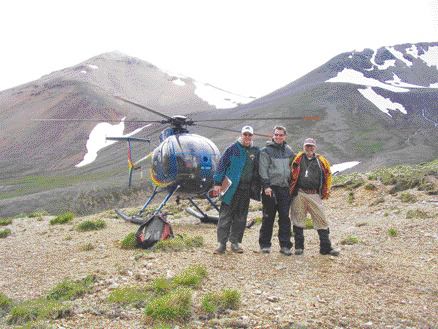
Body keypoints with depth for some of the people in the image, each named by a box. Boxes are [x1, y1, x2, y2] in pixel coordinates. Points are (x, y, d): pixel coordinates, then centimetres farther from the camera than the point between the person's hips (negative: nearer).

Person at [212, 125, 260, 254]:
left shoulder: (256, 151, 11)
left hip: (246, 189, 4)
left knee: (241, 217, 9)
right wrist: (218, 183, -8)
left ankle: (235, 242, 18)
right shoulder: (233, 148, -1)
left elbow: (257, 170, 16)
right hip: (232, 187, -4)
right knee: (225, 215, -2)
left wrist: (257, 187, 9)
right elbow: (222, 164, -3)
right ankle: (221, 243, 3)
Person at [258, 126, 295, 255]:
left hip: (285, 188, 4)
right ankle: (264, 244, 13)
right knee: (268, 218, 2)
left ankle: (285, 245, 8)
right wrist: (266, 186, -16)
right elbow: (263, 169, -7)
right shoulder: (266, 151, -1)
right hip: (271, 188, -4)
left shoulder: (288, 151, 14)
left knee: (285, 217, 3)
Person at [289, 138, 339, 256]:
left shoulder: (321, 161, 12)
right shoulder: (298, 158, 9)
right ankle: (299, 247, 13)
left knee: (321, 221, 0)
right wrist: (292, 189, 6)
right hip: (299, 194, -1)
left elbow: (328, 175, 21)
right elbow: (291, 173, 14)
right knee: (298, 221, 3)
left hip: (314, 195, 1)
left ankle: (326, 247, 6)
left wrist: (326, 192, 15)